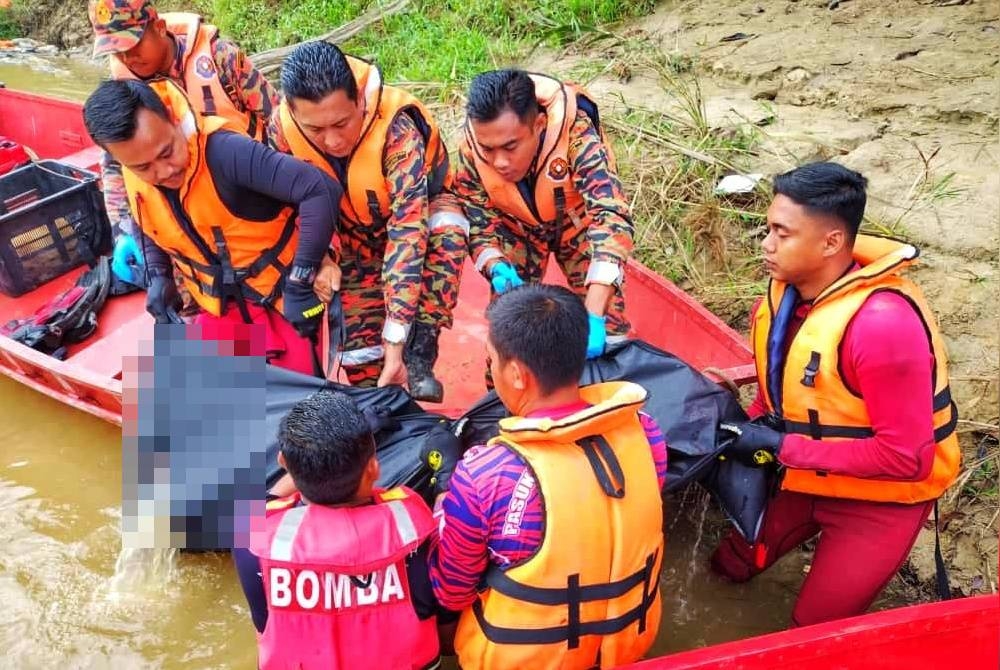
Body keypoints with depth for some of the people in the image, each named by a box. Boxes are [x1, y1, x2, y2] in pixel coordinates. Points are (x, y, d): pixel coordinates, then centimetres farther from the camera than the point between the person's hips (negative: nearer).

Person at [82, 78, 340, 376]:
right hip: (220, 309, 6)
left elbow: (322, 191, -37)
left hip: (284, 301, -6)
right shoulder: (134, 175, -6)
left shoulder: (222, 150, -29)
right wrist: (158, 277, -1)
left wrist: (300, 285, -31)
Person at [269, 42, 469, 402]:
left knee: (446, 230, -37)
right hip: (356, 237, 3)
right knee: (358, 345, -8)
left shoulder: (396, 125, -37)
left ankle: (419, 351, -22)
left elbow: (408, 229, -42)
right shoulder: (282, 128, -25)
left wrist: (395, 341, -47)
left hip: (417, 211, -3)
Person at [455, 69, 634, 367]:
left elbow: (611, 216, -48)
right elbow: (479, 227, -18)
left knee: (606, 312, -13)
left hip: (576, 221, -1)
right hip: (516, 228, 2)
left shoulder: (575, 132, -39)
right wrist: (497, 268, -42)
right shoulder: (471, 151, -29)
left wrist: (593, 316, -58)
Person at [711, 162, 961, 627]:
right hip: (809, 472, 7)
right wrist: (756, 425, -11)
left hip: (881, 492, -7)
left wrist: (783, 448, -28)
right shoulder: (789, 285, -10)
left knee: (815, 629, 3)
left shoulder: (883, 324, -35)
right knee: (731, 565, 18)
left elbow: (906, 457, -31)